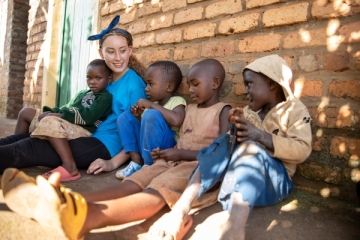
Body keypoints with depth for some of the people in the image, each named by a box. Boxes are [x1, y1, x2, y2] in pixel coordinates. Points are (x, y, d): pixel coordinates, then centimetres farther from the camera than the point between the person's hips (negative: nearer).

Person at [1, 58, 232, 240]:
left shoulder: (223, 111, 0)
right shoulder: (190, 108, 22)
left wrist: (180, 153, -13)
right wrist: (167, 151, 0)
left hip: (198, 166, -7)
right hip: (172, 160, 7)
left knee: (157, 191, -36)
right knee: (132, 183, -20)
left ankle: (90, 215, -63)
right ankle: (68, 205, -40)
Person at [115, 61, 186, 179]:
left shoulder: (177, 101, -6)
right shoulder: (152, 103, 14)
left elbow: (176, 121, -29)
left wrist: (152, 105, -21)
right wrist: (138, 116, 2)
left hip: (166, 147, -7)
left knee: (152, 115, -28)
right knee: (125, 116, 4)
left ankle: (149, 165, -19)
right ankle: (136, 161, -7)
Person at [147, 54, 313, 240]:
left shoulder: (294, 109, -2)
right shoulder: (249, 111, 14)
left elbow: (302, 150, -17)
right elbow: (238, 140, 9)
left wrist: (260, 136, -27)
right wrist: (236, 127, -12)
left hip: (275, 177, -4)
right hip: (241, 173, 5)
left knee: (251, 148, -33)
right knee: (224, 142, -22)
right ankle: (181, 209, -34)